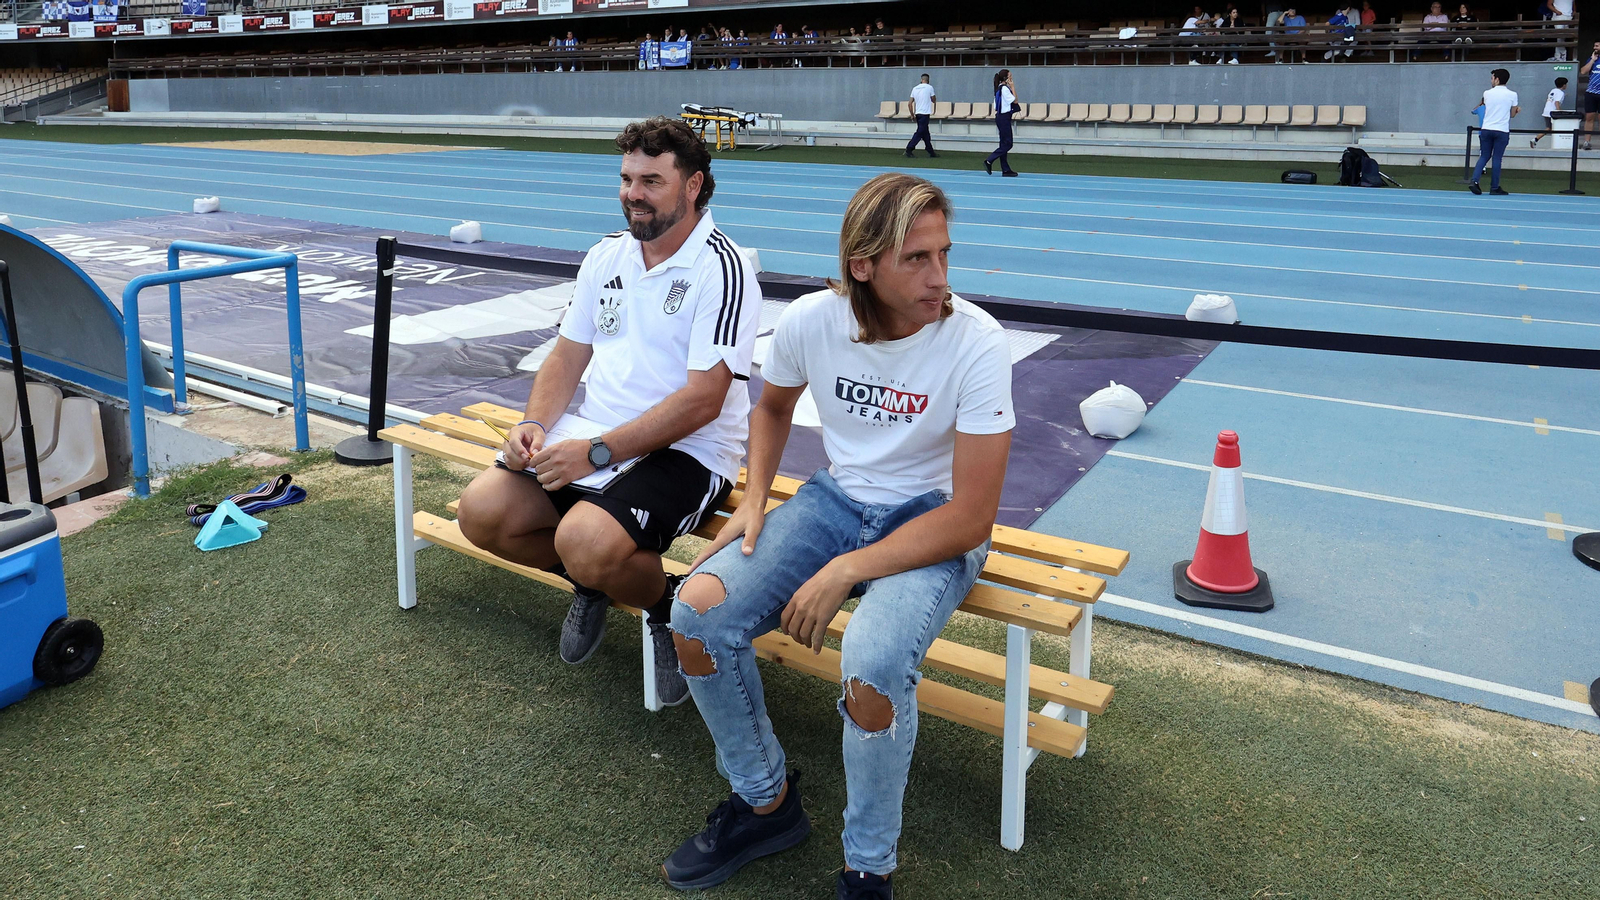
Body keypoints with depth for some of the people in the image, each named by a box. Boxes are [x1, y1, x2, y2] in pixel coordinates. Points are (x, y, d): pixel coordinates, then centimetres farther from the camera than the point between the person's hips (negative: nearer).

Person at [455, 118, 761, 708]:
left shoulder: (721, 268, -13)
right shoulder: (606, 255, 12)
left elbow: (703, 400, -20)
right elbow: (568, 355, 15)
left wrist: (596, 453, -22)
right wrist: (534, 425, -5)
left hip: (687, 454, -7)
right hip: (593, 442, 7)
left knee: (585, 541, -32)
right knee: (481, 512, -9)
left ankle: (668, 608, 2)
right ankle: (591, 581, 17)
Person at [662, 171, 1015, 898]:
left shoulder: (974, 342, -22)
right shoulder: (810, 321, -11)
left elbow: (972, 518, -20)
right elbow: (772, 406, 15)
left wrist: (845, 572, -24)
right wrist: (754, 499, -1)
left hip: (933, 523, -4)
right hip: (836, 498, 4)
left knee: (871, 672, -33)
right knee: (697, 615, -16)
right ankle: (765, 803, 10)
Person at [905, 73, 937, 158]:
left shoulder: (915, 88, 9)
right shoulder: (929, 87, -4)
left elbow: (910, 103, 8)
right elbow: (934, 100, 5)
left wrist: (912, 115, 16)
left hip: (917, 113, 6)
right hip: (925, 113, -6)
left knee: (925, 134, 11)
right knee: (920, 133, -7)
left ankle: (931, 152, 17)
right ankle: (909, 149, -16)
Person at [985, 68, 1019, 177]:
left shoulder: (1000, 88, 15)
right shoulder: (1004, 88, -15)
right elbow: (1015, 101, -15)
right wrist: (1013, 88, -10)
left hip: (1000, 117, 10)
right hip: (1004, 118, -10)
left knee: (1004, 144, 9)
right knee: (1007, 144, -7)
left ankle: (1006, 170, 10)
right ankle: (989, 161, -8)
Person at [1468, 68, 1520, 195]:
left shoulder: (1487, 93, 3)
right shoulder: (1512, 95, -1)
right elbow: (1512, 115, 4)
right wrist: (1517, 110, 26)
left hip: (1486, 129, 2)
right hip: (1502, 131, -2)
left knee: (1484, 156, 10)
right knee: (1497, 158, 3)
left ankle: (1474, 181, -6)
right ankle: (1494, 187, 6)